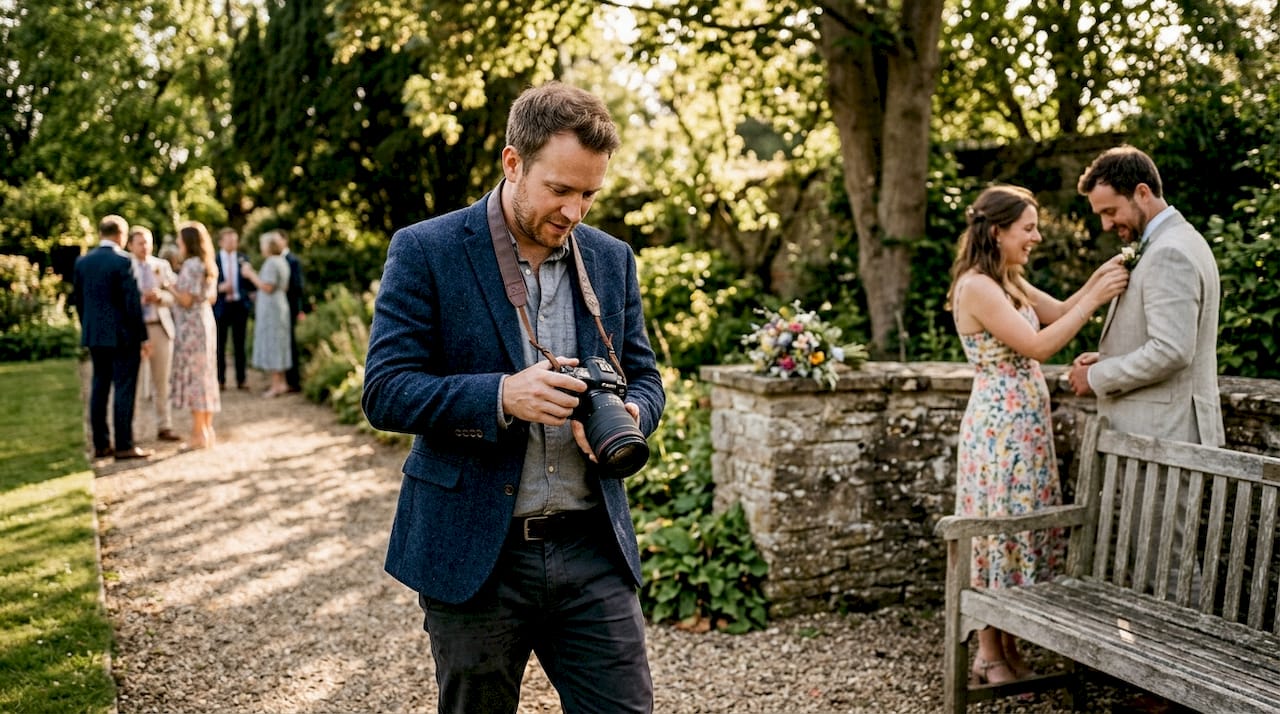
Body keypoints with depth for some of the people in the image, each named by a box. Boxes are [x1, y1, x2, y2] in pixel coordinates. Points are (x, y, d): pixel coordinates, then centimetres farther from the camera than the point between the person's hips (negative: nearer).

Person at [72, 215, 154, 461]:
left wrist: (89, 328, 20)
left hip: (93, 335, 7)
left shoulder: (82, 262, 8)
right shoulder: (123, 261, -12)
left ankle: (101, 444, 14)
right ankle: (124, 446, -2)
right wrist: (143, 337, -9)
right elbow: (132, 302, -14)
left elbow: (78, 300, 11)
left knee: (99, 387, 10)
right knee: (124, 388, -3)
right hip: (122, 334, -7)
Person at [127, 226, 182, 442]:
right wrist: (139, 299, -20)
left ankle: (164, 427, 16)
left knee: (162, 381, 9)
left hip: (160, 328, 3)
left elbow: (174, 297, 6)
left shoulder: (162, 265, 10)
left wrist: (160, 296, -13)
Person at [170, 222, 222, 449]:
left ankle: (199, 434, -4)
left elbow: (186, 300, -16)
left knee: (192, 375, -5)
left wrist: (169, 287, -4)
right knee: (205, 374, 11)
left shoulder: (191, 265, -13)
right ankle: (208, 430, 15)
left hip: (191, 326, -9)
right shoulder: (208, 265, 13)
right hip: (206, 322, 9)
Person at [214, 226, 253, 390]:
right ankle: (219, 379, 10)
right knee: (219, 344, 3)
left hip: (239, 305, 1)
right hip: (220, 306, -1)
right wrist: (219, 288, -17)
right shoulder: (213, 260, 0)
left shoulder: (243, 259, 6)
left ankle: (242, 379, 11)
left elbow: (250, 284, 7)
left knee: (239, 344, 6)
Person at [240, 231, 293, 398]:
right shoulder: (282, 261, 15)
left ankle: (276, 385, -4)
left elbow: (267, 287, -21)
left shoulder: (271, 262, -15)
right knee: (278, 346, 13)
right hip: (280, 305, 10)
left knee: (271, 345, -5)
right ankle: (281, 383, 17)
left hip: (270, 308, -10)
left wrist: (251, 274, -10)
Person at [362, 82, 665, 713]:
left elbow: (644, 377, 13)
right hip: (473, 553, -3)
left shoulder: (612, 259, 7)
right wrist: (502, 395, -24)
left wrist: (629, 417, -11)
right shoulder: (424, 251, -6)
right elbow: (384, 392, -10)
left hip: (592, 545, 3)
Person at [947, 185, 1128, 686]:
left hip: (1027, 426, 9)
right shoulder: (976, 286, -16)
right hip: (999, 428, -9)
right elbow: (1037, 345, -20)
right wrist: (1094, 299, -17)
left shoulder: (1011, 283, 13)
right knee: (1000, 532, 0)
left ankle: (1010, 647, 23)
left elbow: (1060, 313, 18)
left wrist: (1096, 281, 3)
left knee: (1024, 532, 12)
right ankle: (989, 655, 13)